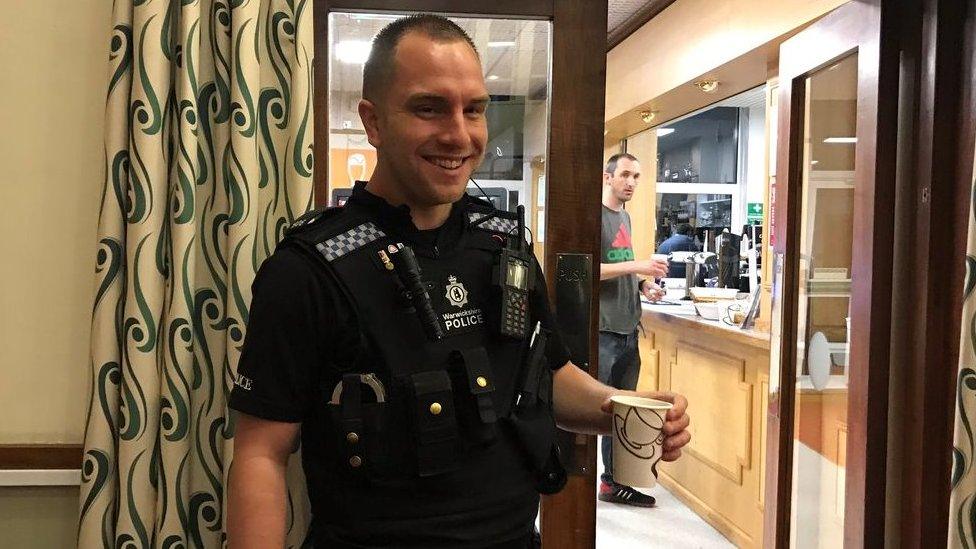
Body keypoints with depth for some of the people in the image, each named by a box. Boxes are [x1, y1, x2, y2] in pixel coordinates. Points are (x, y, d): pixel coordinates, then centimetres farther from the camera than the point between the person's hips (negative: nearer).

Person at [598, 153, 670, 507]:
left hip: (627, 329, 9)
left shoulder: (624, 217, 18)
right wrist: (637, 266, -21)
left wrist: (644, 285, 6)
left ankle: (613, 481, 24)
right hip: (601, 330, -9)